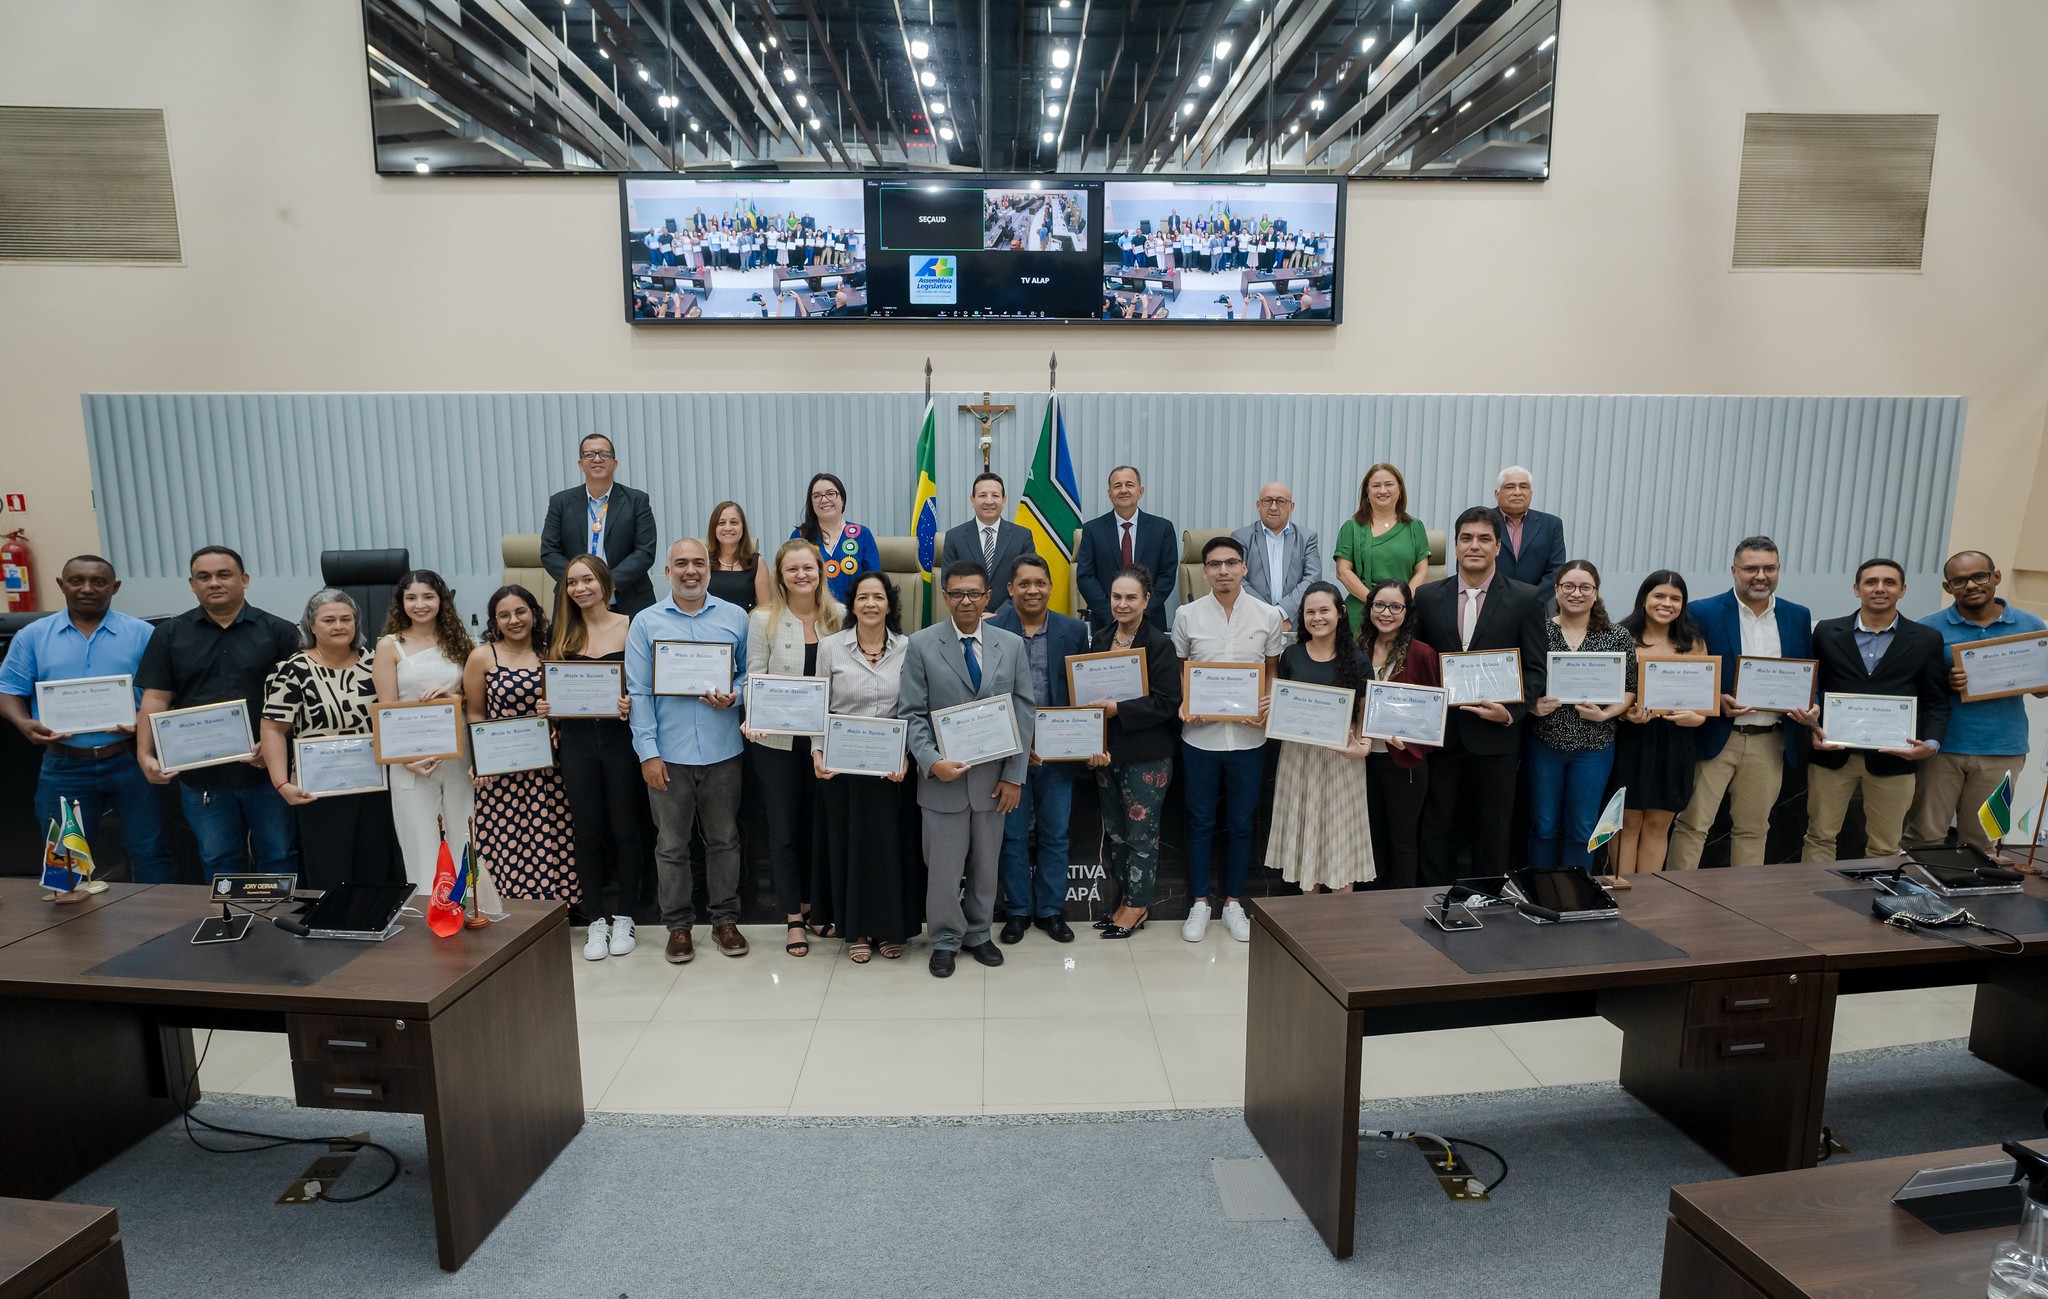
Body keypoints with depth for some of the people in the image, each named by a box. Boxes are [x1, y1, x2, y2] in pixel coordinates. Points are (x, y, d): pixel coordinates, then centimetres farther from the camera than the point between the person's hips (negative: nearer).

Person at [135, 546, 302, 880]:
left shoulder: (278, 632, 1)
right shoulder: (169, 635, 8)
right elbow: (155, 699, 4)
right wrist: (145, 754, -8)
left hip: (268, 770, -2)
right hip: (200, 774, 2)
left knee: (280, 860, 5)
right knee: (220, 864, 12)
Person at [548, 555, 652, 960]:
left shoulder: (630, 627, -3)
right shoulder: (561, 636, 9)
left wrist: (631, 704, -21)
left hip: (620, 737, -3)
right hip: (577, 741, 3)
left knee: (625, 828, 5)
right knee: (586, 832, 7)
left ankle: (624, 917, 20)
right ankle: (596, 921, 19)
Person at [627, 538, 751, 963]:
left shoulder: (735, 617, 5)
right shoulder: (646, 622, 2)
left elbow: (750, 672, 10)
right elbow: (639, 692, -2)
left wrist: (734, 696, -12)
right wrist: (647, 751, -8)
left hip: (722, 750, 1)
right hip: (668, 753, -1)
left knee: (724, 839, 11)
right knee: (671, 844, 9)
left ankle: (725, 919, 25)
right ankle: (678, 925, 23)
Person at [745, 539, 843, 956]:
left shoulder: (839, 617, 1)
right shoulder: (763, 620, -4)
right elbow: (754, 678, -3)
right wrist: (754, 720, -19)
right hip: (777, 739, -2)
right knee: (783, 828, 6)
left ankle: (812, 905, 30)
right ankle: (793, 918, 19)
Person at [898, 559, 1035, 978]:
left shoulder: (1011, 644, 3)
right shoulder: (921, 645, -4)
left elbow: (1023, 712, 2)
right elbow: (911, 714, -5)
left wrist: (1014, 775, -3)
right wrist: (932, 762, -18)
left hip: (993, 777, 2)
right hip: (943, 776, -2)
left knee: (985, 864, 15)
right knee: (943, 866, 7)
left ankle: (978, 934, 34)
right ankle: (946, 940, 27)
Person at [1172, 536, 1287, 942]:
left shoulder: (1268, 616, -1)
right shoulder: (1187, 615, -1)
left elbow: (1274, 672, 8)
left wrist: (1269, 706, -11)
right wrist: (1182, 704, -11)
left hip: (1249, 736, 1)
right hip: (1200, 736, 0)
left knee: (1240, 823, 11)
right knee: (1200, 822, 9)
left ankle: (1233, 902, 26)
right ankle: (1199, 903, 23)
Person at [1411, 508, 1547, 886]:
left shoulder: (1525, 599, -1)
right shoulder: (1428, 597, 4)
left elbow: (1535, 668, -1)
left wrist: (1511, 712, -16)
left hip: (1495, 735, -1)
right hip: (1440, 731, 2)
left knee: (1492, 831, 10)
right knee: (1438, 826, 10)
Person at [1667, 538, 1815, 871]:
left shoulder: (1798, 617, 8)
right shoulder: (1703, 613, -5)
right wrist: (1717, 701, -19)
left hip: (1770, 742, 4)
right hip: (1714, 737, -4)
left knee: (1754, 828, 13)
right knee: (1692, 825, -2)